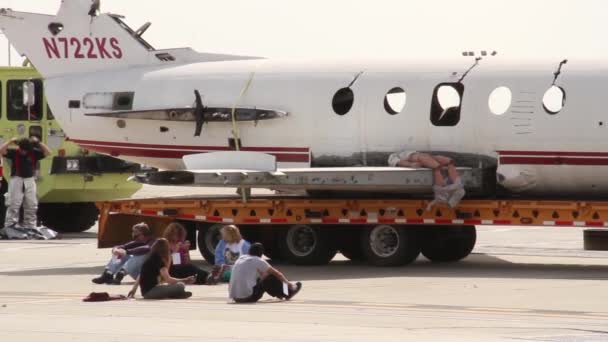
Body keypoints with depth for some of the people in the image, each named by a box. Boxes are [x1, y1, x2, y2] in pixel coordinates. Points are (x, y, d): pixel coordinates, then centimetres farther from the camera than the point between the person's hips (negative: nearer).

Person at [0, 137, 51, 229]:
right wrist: (10, 142, -22)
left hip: (30, 181, 3)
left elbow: (48, 152, -7)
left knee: (31, 207, 9)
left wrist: (38, 143, -15)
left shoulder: (34, 153, 0)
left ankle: (31, 228, 19)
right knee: (13, 206, -4)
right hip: (16, 180, -3)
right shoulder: (14, 152, -5)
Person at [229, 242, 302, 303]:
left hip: (234, 297, 7)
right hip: (248, 297, -7)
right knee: (271, 278, 8)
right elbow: (277, 274, 12)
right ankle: (287, 293, 30)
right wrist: (289, 284, 30)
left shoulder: (240, 259, 18)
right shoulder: (258, 261, -1)